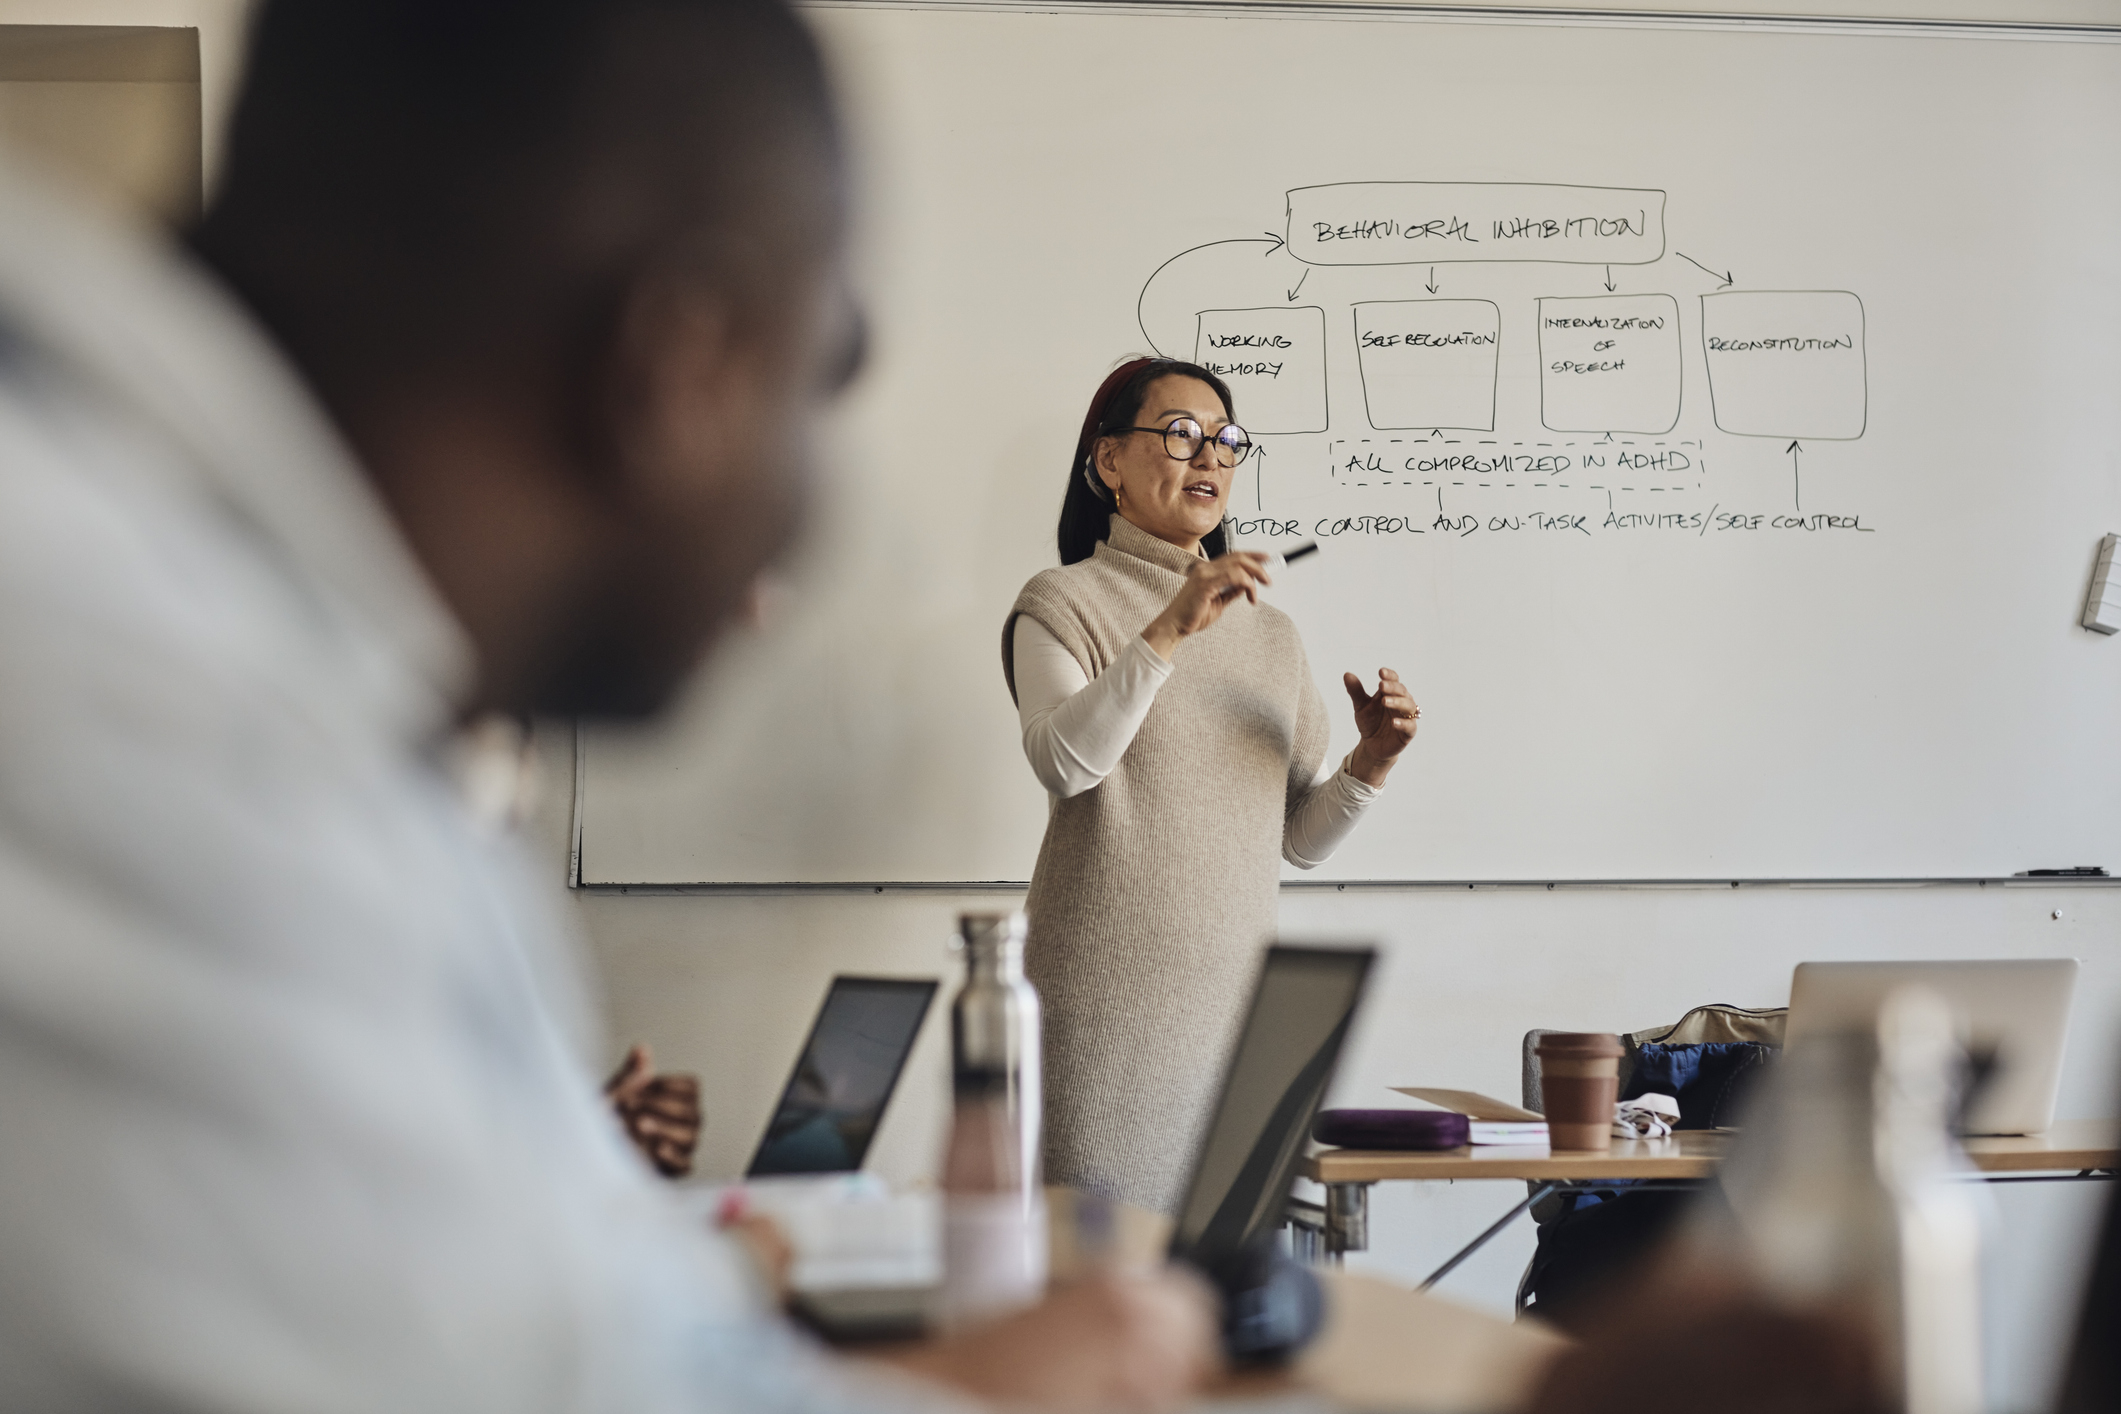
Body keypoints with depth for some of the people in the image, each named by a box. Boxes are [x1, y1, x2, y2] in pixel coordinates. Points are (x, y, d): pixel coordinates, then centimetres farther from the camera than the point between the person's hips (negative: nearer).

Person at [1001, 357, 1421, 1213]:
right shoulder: (1064, 603, 1)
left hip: (1239, 995, 5)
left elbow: (1299, 840, 18)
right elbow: (1061, 762, -18)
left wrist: (1369, 766, -1)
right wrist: (1169, 631, -26)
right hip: (1109, 998, -5)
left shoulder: (1270, 633, 18)